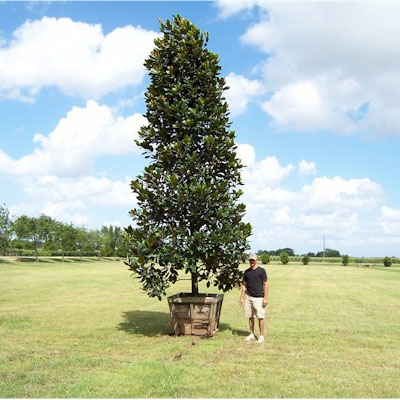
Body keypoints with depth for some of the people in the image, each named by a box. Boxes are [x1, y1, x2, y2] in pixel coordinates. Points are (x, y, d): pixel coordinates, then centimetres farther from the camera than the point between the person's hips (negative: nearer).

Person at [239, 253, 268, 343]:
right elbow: (244, 285, 14)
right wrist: (241, 298, 9)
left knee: (260, 317, -5)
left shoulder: (261, 271, -4)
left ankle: (261, 336, 3)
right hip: (248, 296, 5)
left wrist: (266, 298, -11)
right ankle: (252, 335, 20)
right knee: (250, 316, 9)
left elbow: (265, 284, -5)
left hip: (259, 297, -5)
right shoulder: (246, 272, 10)